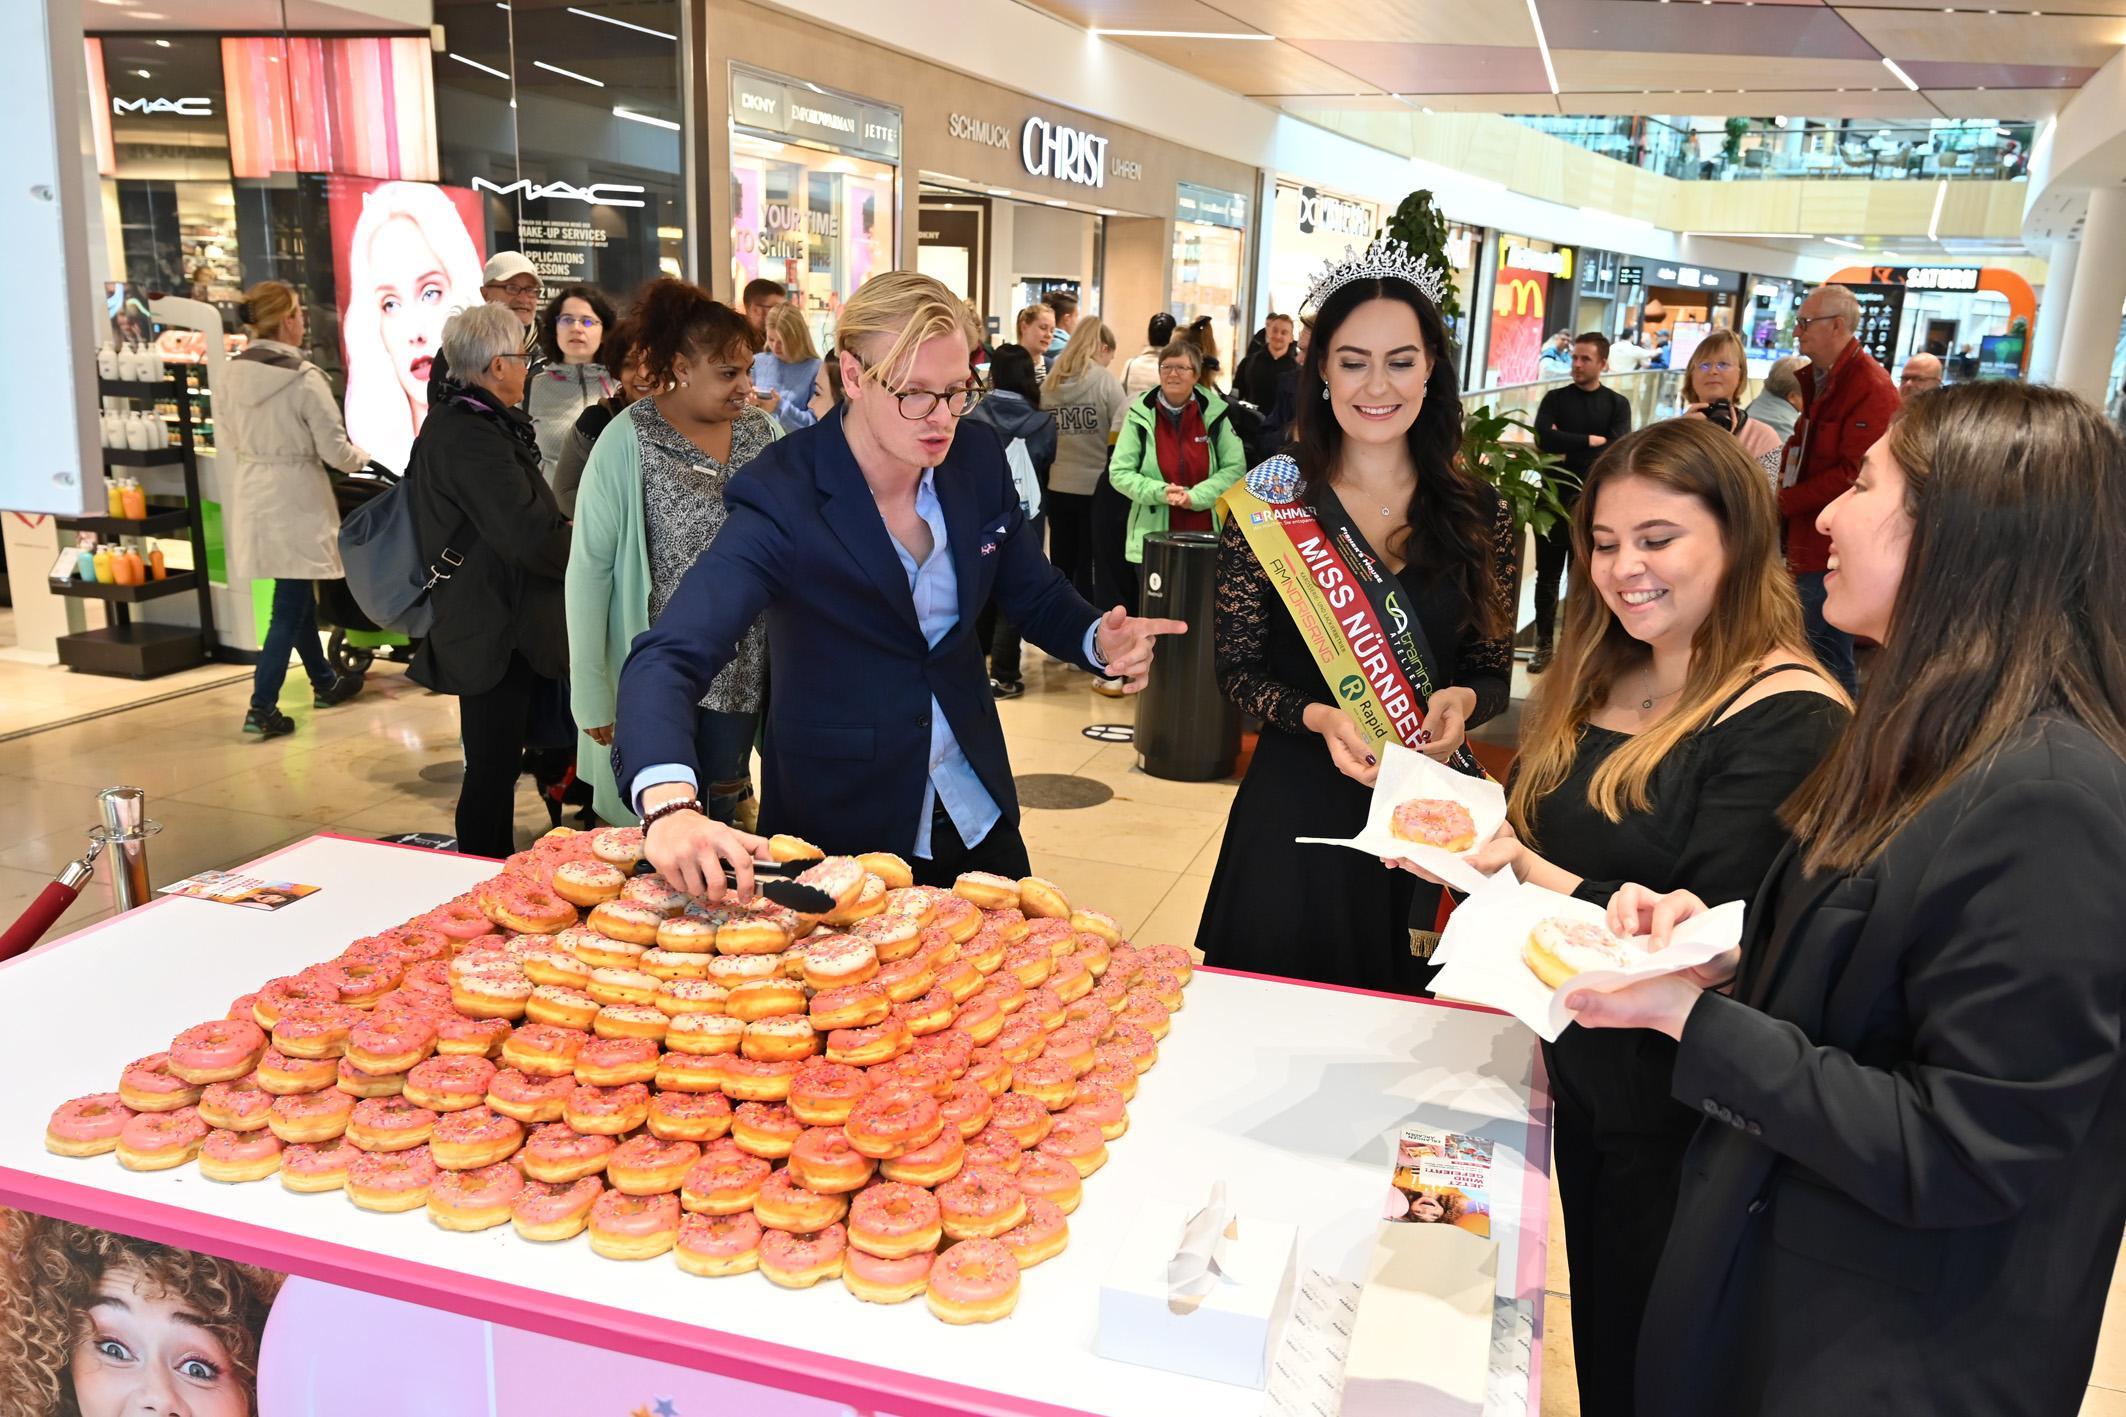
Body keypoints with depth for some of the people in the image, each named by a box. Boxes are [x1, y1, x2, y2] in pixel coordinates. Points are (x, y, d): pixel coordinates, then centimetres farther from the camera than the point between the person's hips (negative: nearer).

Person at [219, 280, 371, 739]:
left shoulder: (233, 372, 1)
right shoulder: (304, 378, -17)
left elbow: (231, 436, 12)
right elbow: (334, 449, -14)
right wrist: (361, 458, 7)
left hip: (250, 493, 7)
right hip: (293, 498, -7)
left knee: (296, 593, 20)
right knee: (289, 605, 0)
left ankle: (324, 682, 35)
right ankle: (262, 707, -2)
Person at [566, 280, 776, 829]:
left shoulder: (764, 432, 1)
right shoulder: (630, 440, -11)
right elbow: (590, 567, -10)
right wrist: (592, 691, -11)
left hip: (742, 670, 4)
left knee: (724, 806, 16)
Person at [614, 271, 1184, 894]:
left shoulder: (978, 460, -7)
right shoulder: (782, 497, -22)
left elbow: (1036, 596, 6)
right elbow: (668, 656, -32)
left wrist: (1099, 639, -18)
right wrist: (670, 806, -51)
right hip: (838, 828, -5)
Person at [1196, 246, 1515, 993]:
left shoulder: (1476, 512, 0)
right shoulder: (1270, 500, -6)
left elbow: (1494, 672, 5)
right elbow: (1238, 668, -4)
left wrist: (1462, 701, -16)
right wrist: (1318, 718, -22)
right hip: (1298, 799, -2)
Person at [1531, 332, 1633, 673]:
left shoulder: (1617, 404, 4)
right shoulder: (1555, 399, 5)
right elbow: (1543, 439, -14)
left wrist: (1567, 448, -12)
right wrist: (1590, 441, -15)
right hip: (1554, 500, 1)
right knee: (1547, 577, 6)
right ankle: (1544, 645, 15)